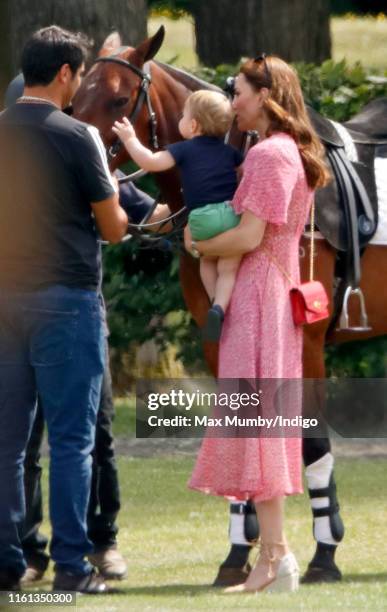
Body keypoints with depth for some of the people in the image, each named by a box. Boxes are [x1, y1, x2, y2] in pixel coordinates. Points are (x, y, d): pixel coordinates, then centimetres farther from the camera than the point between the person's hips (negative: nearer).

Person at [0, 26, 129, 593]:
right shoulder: (77, 136, -10)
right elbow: (114, 228, -4)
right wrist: (111, 196, 16)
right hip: (66, 300, -5)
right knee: (71, 439, -2)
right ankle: (71, 567, -4)